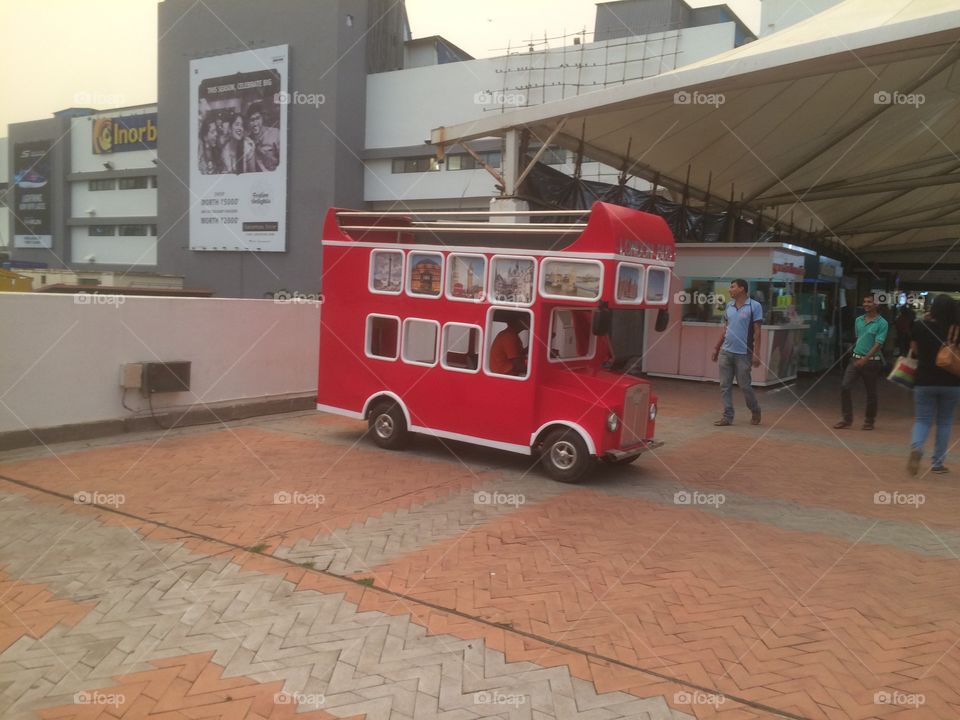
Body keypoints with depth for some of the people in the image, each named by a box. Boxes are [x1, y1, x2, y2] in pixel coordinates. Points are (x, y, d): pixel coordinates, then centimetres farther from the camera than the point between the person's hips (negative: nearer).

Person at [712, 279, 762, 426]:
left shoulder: (754, 306, -6)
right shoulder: (728, 306, 10)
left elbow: (757, 331, -7)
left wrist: (756, 353, -12)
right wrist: (717, 348, 16)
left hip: (743, 353, -5)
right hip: (726, 352, 5)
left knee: (745, 385, 3)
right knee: (725, 386, 3)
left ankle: (755, 411, 26)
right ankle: (727, 416, 9)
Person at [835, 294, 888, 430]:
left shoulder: (882, 323, -9)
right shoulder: (858, 320, 8)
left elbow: (878, 344, -17)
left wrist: (865, 359, -26)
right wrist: (857, 356, 16)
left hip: (871, 361, -4)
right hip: (856, 358, 4)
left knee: (871, 392, 7)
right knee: (845, 387, -7)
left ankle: (869, 420, 23)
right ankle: (847, 418, 3)